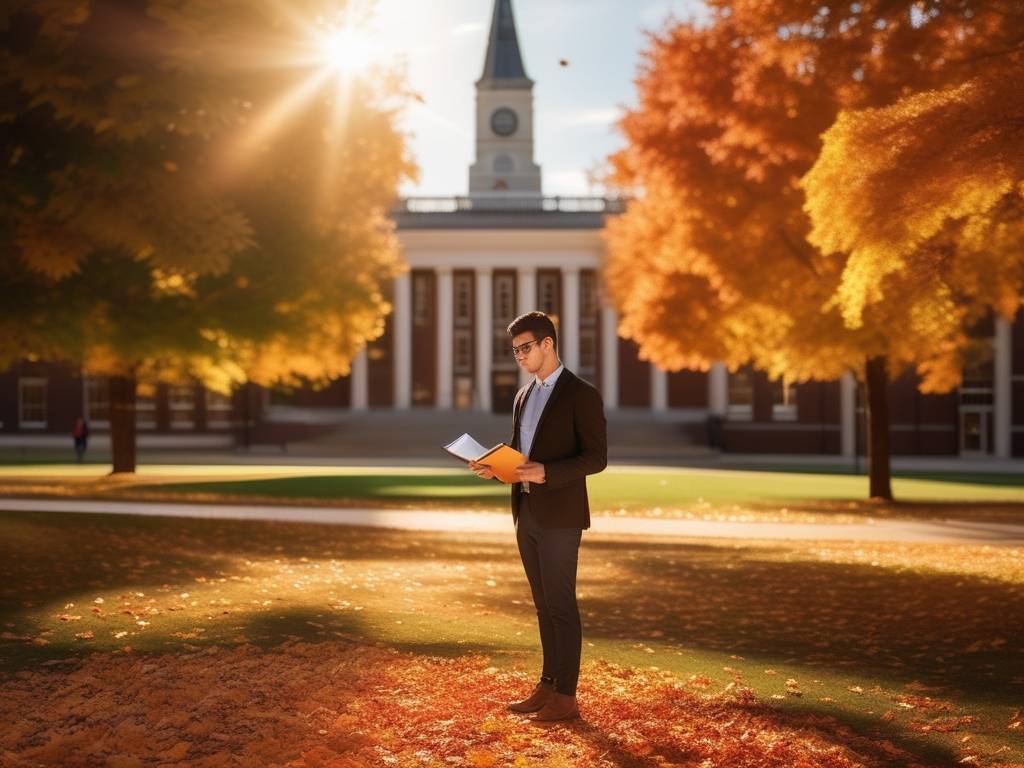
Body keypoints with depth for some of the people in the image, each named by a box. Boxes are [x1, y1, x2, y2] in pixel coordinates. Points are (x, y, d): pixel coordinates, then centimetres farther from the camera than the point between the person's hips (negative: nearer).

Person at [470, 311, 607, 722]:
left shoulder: (581, 394, -8)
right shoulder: (524, 396, 16)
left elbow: (596, 457, -12)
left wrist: (545, 472, -23)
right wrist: (495, 467, 1)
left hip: (559, 516, -7)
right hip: (527, 514, 7)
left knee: (561, 605, -5)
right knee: (544, 606, 12)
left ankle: (566, 696, 0)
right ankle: (547, 685, 19)